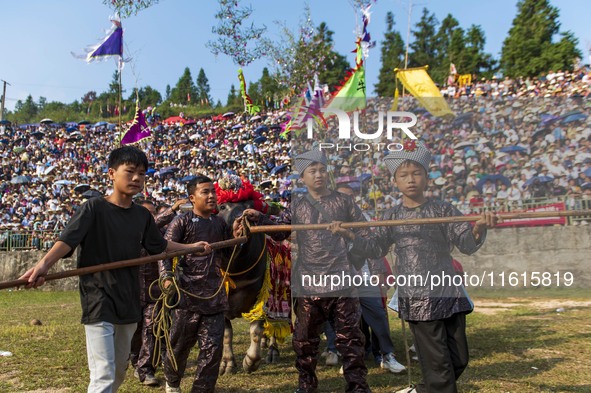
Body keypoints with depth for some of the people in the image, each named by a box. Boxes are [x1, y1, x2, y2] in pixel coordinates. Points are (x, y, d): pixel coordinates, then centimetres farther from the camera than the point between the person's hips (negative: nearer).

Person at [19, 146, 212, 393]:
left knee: (119, 370, 20)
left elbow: (159, 246, 21)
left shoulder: (142, 216, 7)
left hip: (129, 301, 6)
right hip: (98, 301, -6)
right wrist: (44, 264, -39)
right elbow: (67, 239, -22)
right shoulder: (94, 208, -9)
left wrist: (191, 247, 23)